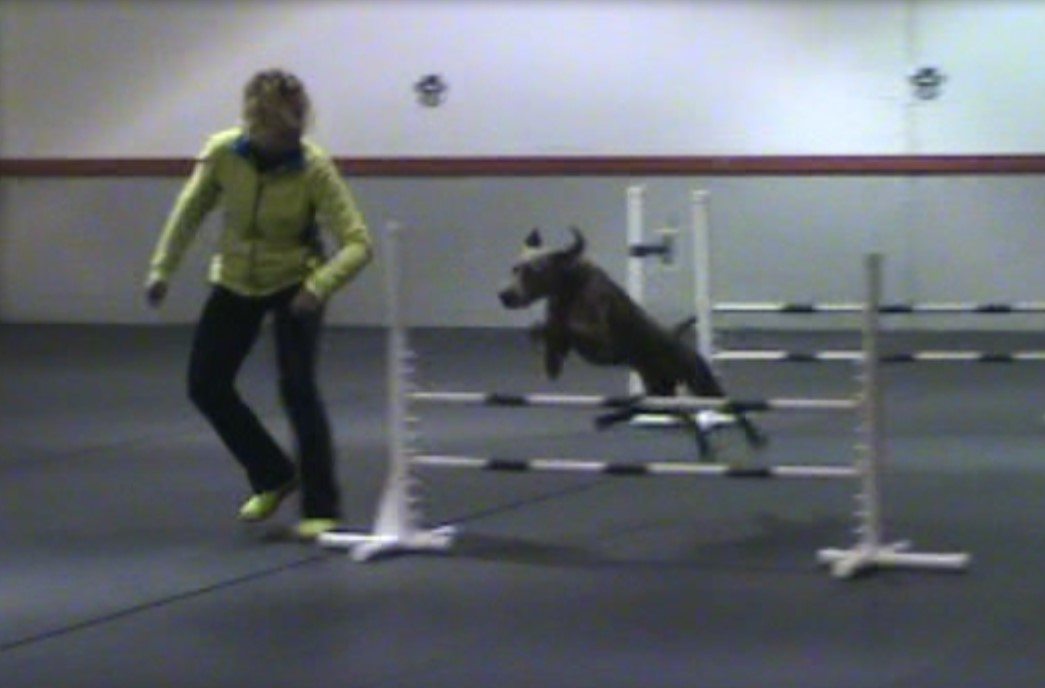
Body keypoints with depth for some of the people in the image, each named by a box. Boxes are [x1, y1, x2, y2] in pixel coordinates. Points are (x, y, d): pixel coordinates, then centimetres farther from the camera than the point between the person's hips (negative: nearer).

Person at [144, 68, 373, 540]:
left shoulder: (315, 168, -27)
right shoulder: (222, 151, -19)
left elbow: (358, 243, -27)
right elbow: (190, 210, -1)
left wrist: (319, 285, -40)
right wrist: (162, 268, -2)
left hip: (294, 284, -4)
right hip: (235, 281, 4)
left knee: (298, 390, -16)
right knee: (205, 385, 2)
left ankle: (322, 508, -4)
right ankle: (273, 476, 22)